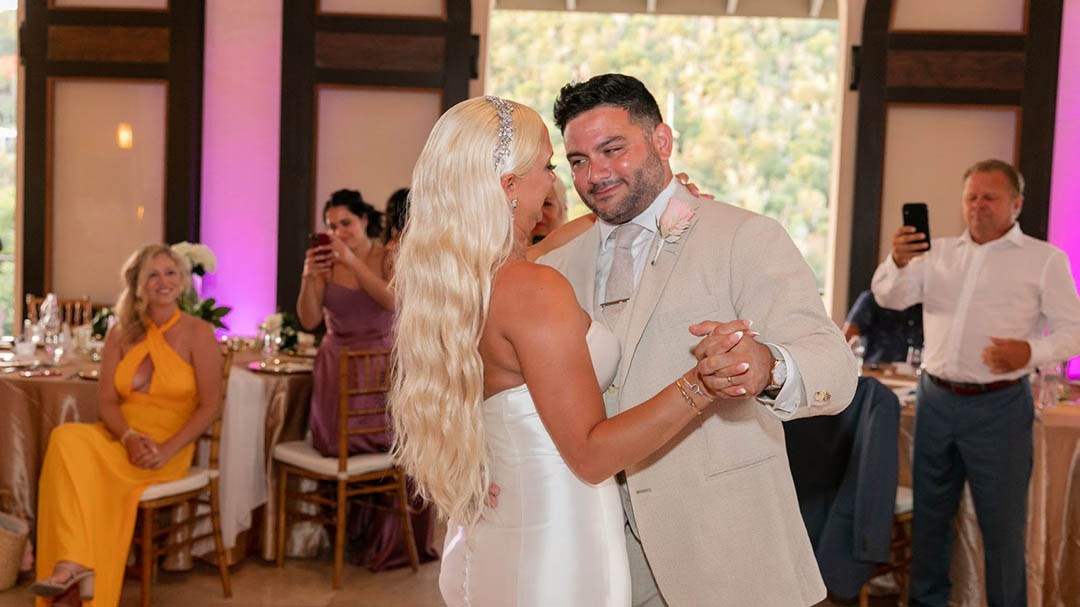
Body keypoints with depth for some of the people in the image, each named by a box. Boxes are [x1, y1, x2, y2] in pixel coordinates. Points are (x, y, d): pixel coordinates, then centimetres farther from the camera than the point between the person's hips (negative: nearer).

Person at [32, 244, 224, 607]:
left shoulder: (198, 334, 0)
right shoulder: (121, 335, 12)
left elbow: (210, 407, -5)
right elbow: (106, 401, 6)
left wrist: (167, 450, -17)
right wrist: (130, 438, -15)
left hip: (170, 449, -4)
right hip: (119, 438, 4)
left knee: (78, 470, -27)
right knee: (67, 438, -29)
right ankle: (79, 569, -34)